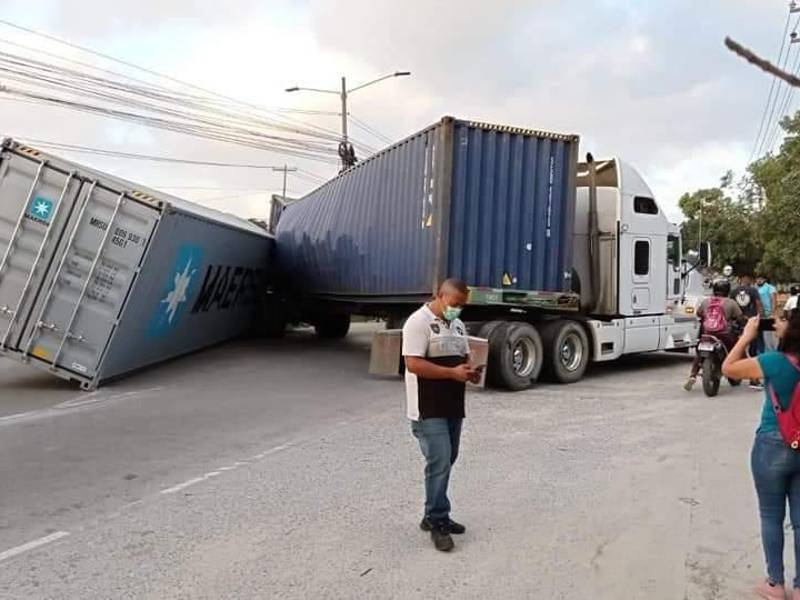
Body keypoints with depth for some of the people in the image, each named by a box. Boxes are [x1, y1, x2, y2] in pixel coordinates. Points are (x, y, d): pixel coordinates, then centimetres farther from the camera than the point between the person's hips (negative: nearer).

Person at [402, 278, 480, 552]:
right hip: (428, 409, -9)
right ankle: (437, 523, 3)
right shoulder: (419, 322, -14)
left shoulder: (457, 324, 13)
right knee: (439, 463, -8)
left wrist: (470, 372, -3)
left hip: (452, 406, 9)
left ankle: (434, 516, 27)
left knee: (446, 461, 14)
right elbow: (413, 364, -21)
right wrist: (452, 373, -23)